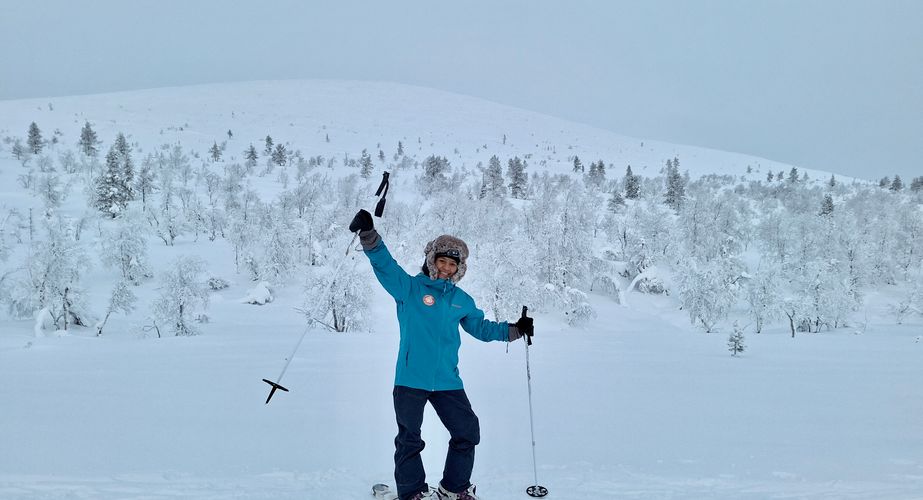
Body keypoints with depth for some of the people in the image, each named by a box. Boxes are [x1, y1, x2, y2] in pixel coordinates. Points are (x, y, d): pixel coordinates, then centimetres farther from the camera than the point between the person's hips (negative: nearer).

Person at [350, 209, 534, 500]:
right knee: (409, 439, 3)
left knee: (467, 432, 4)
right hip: (410, 380, -4)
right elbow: (385, 264, -13)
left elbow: (481, 327, 26)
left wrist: (514, 330, 17)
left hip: (447, 381, 4)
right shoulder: (409, 288, 0)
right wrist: (369, 234, -28)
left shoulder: (462, 301, 13)